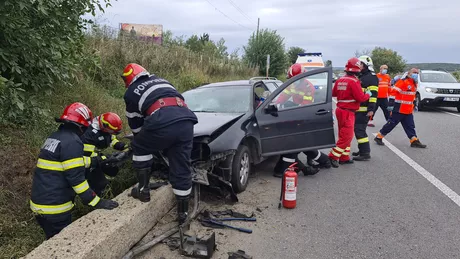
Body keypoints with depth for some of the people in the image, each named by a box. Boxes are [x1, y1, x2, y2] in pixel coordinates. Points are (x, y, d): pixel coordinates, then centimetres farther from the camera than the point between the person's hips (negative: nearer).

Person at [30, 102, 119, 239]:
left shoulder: (54, 137, 10)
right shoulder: (72, 141, -18)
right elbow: (76, 179, -22)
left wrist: (95, 160, 27)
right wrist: (98, 202, -19)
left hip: (38, 204, 9)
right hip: (54, 207, -9)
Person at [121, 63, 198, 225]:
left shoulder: (131, 93, 23)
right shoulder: (160, 80, 37)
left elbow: (135, 124, 28)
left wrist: (144, 143, 46)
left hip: (163, 122, -4)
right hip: (186, 119, 5)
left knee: (140, 149, 26)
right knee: (182, 169, 14)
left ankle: (143, 190, 26)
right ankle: (183, 213, 23)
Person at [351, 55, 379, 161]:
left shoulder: (372, 77, -9)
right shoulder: (360, 76, 22)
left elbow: (373, 94, -18)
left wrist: (371, 109, -24)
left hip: (364, 109, -10)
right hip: (357, 108, 10)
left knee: (359, 130, -12)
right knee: (358, 129, 15)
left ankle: (365, 153, -9)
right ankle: (362, 150, 26)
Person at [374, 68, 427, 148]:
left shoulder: (414, 84, 17)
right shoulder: (403, 81, -13)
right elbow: (394, 92, -18)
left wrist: (414, 105, 29)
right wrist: (391, 104, -22)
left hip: (408, 111, 8)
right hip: (399, 110, -8)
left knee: (410, 126, 8)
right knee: (391, 124, -3)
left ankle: (414, 141, 11)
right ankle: (379, 137, 7)